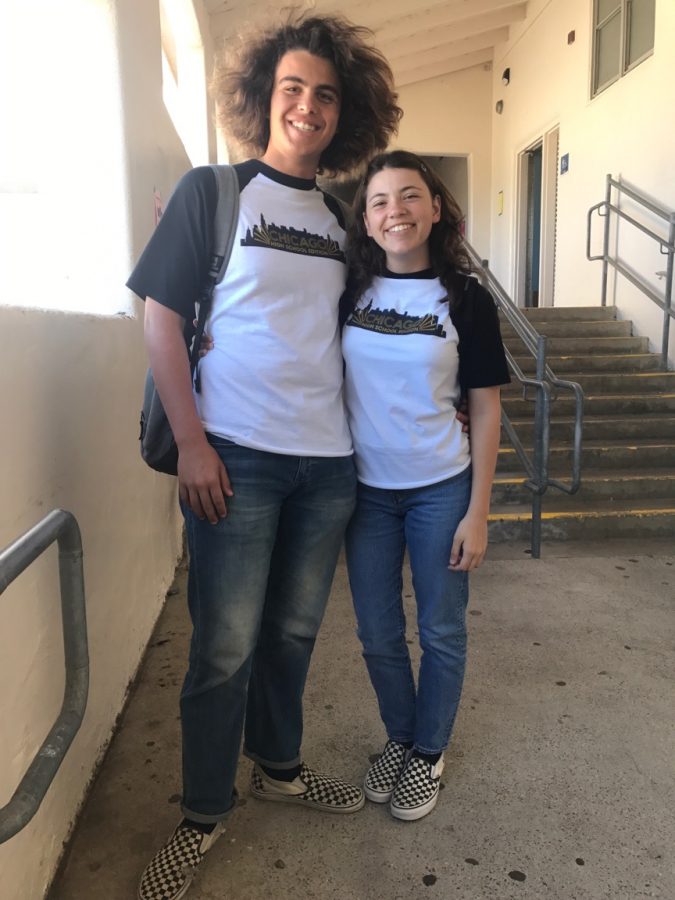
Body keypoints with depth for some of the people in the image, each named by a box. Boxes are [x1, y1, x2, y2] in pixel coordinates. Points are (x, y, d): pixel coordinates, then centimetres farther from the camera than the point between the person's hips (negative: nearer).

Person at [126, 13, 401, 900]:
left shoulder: (341, 218, 13)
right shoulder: (211, 190, 0)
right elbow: (161, 318, -4)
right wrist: (191, 443, -12)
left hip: (328, 459, 5)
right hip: (237, 457, -4)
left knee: (294, 629, 15)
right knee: (226, 645, 3)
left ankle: (278, 766, 38)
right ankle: (204, 813, 25)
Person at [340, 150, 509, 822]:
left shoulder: (464, 298, -7)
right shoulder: (348, 290, -1)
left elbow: (485, 410, -5)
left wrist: (477, 513, -8)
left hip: (440, 488, -2)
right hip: (366, 487, 2)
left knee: (441, 631, 12)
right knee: (378, 635, 13)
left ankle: (429, 752, 35)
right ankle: (399, 736, 39)